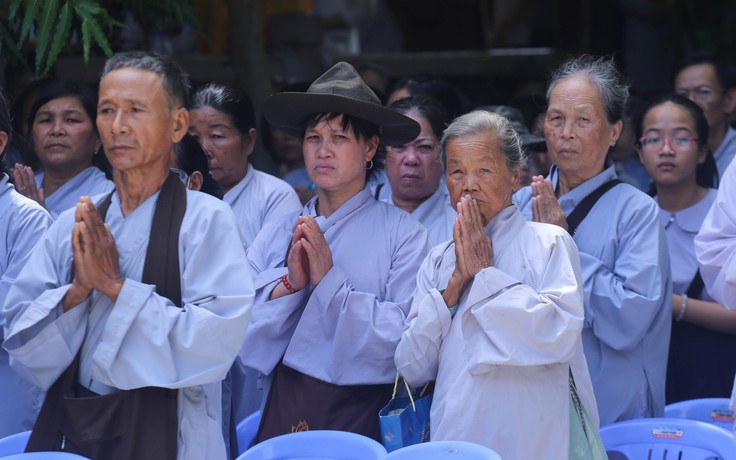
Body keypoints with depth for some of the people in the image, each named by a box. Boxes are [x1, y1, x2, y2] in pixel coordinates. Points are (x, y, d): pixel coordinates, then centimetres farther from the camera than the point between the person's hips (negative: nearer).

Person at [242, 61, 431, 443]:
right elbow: (240, 338, 1)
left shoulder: (403, 234, -4)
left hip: (360, 419, -3)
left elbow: (407, 340, -14)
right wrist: (290, 283, -12)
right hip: (280, 419, 3)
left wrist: (328, 281, -14)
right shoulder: (276, 235, 8)